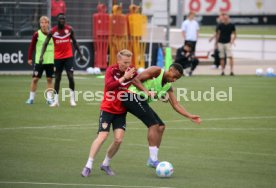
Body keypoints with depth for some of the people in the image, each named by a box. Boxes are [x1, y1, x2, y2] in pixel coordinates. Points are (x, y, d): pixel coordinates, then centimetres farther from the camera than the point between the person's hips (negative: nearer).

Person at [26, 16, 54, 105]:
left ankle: (49, 98, 10)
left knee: (49, 79, 4)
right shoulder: (37, 34, -4)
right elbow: (31, 46, 0)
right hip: (39, 60, -2)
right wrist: (29, 58, -5)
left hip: (50, 61, 2)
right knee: (35, 78, -2)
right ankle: (31, 98, 8)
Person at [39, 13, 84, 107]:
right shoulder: (52, 31, -5)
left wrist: (80, 54, 8)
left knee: (71, 77, -9)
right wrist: (41, 56, -13)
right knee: (57, 78, 6)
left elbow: (74, 42, 9)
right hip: (58, 57, 0)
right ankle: (56, 100, 13)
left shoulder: (69, 29, -1)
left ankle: (72, 99, 0)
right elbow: (45, 43, -2)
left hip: (68, 56, 0)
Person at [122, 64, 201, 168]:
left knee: (161, 126, 7)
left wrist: (190, 116, -2)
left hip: (141, 101, 9)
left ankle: (152, 159, 10)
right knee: (154, 124, -17)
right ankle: (153, 160, -19)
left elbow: (176, 105, 9)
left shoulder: (168, 87, 13)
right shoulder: (156, 71, -9)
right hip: (133, 95, -9)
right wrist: (146, 92, -21)